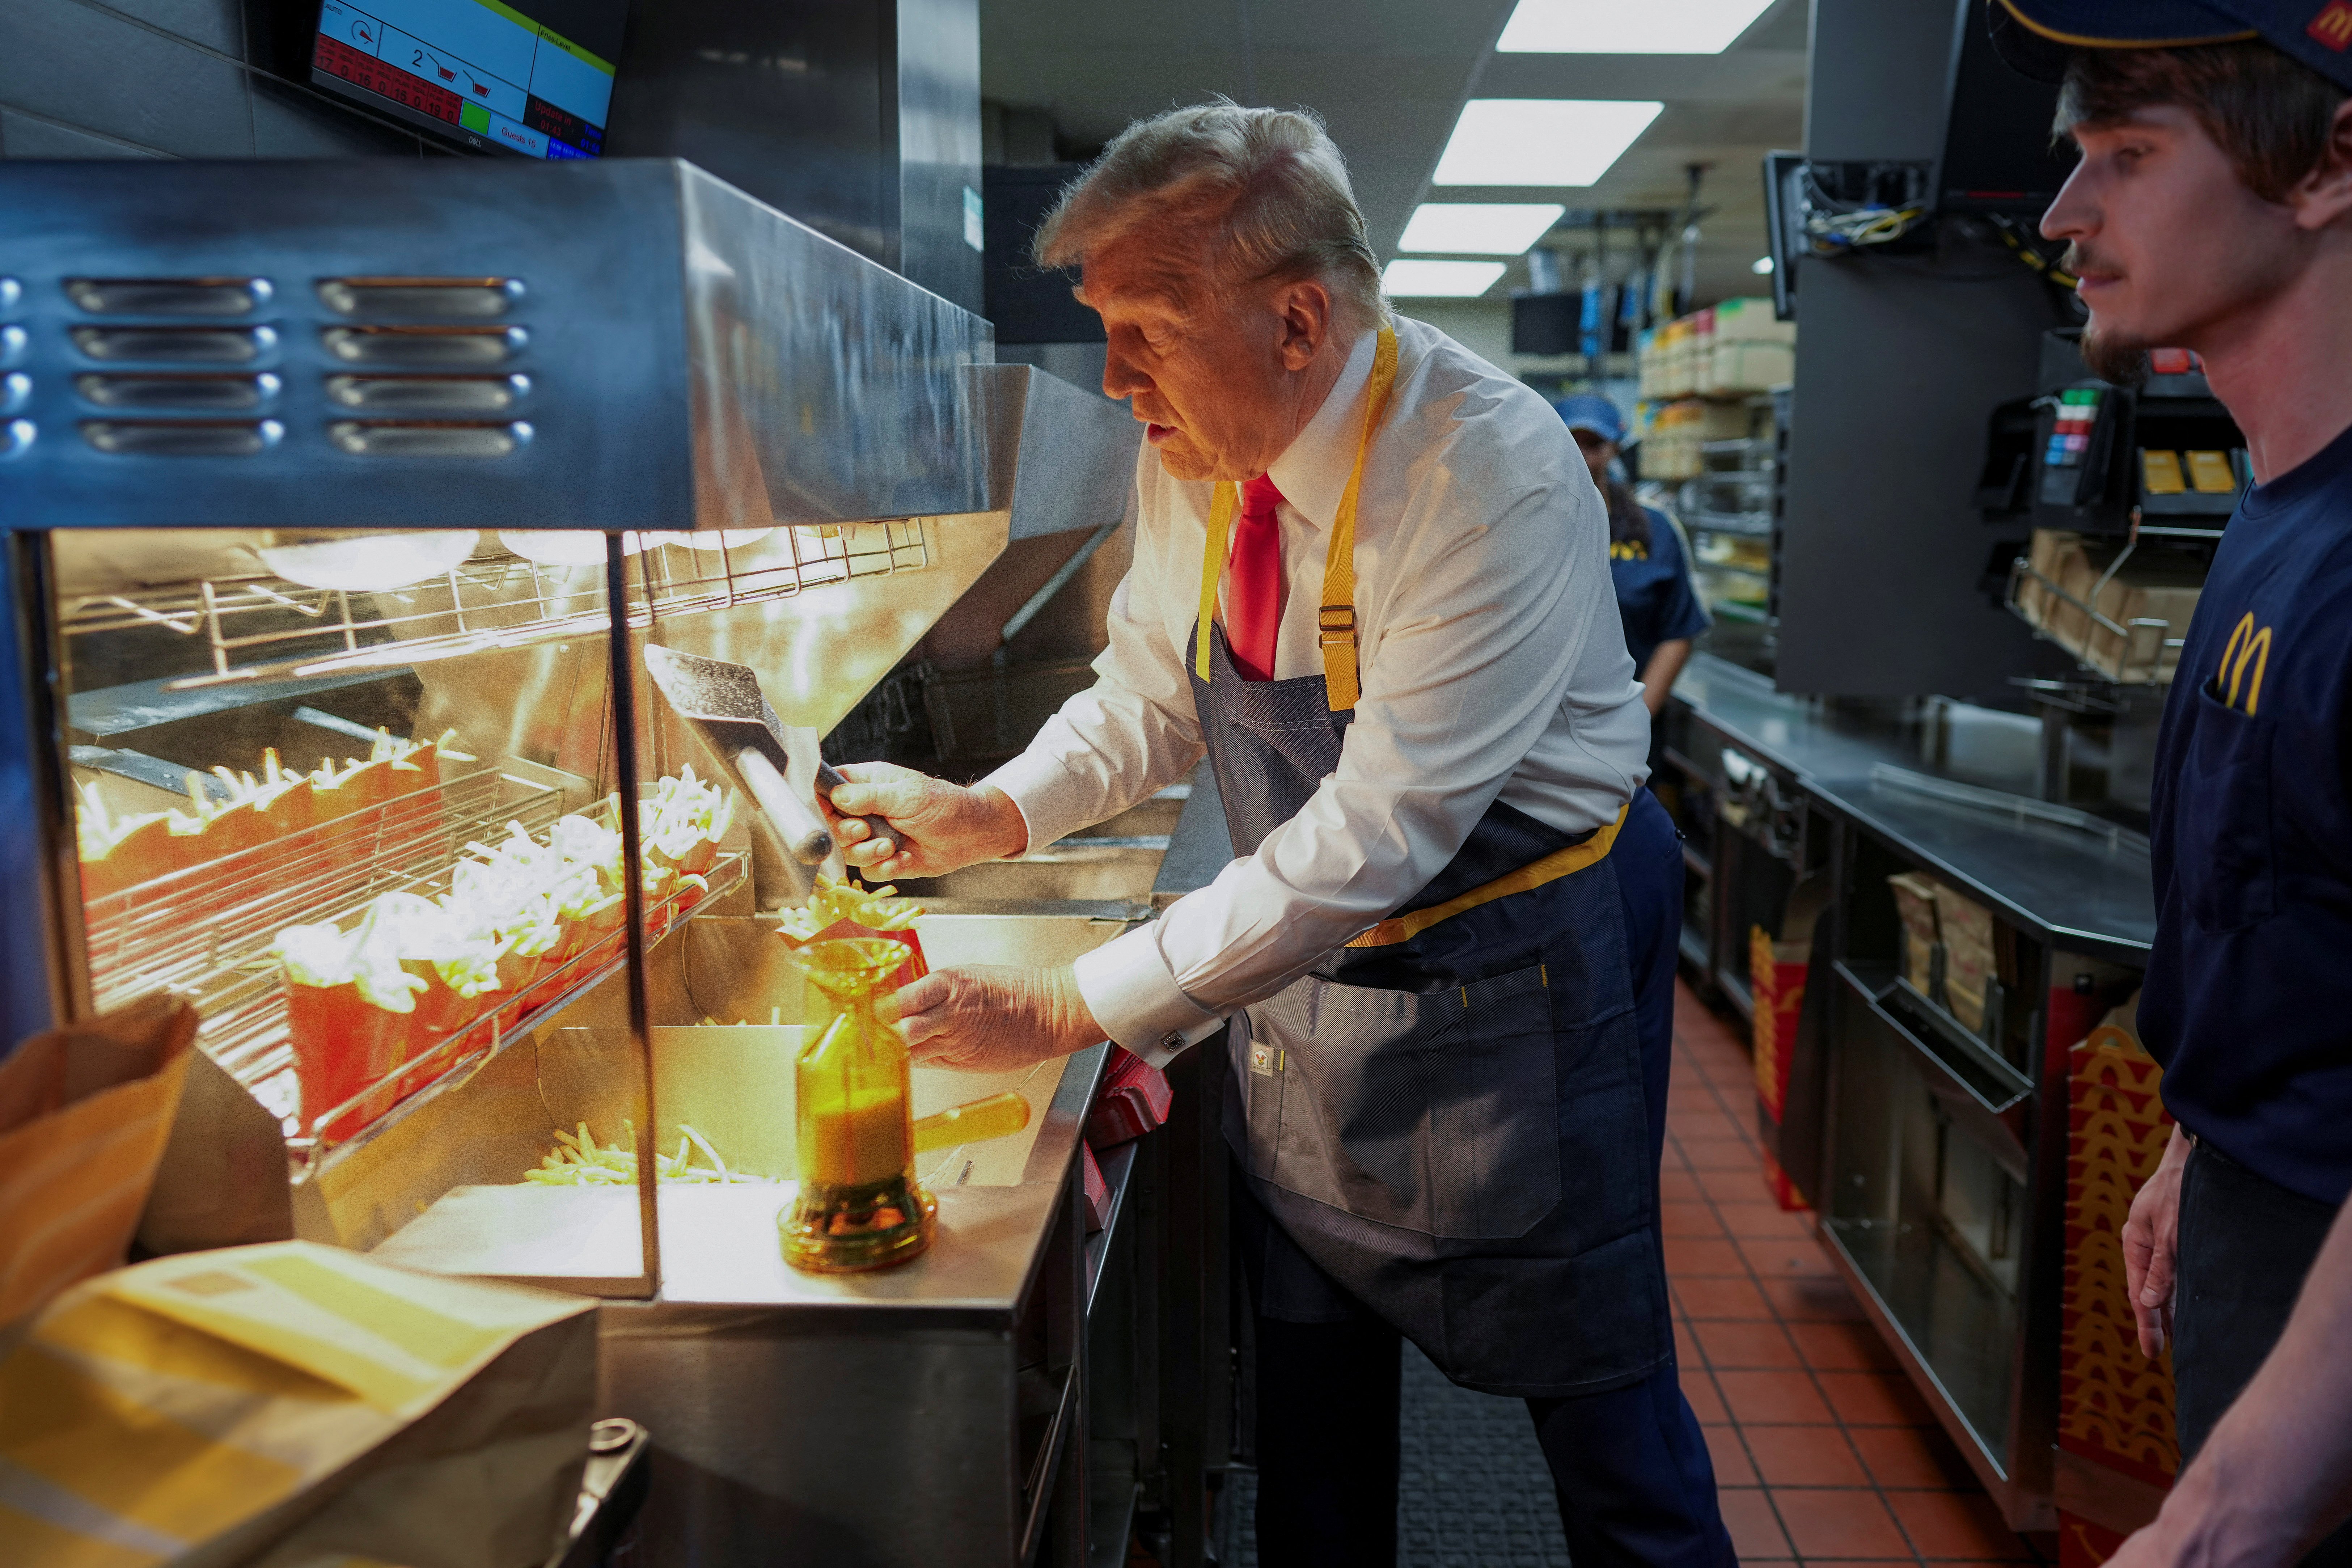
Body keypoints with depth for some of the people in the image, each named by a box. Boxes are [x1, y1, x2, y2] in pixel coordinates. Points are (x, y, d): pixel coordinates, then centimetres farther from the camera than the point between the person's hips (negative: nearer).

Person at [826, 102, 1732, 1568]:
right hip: (1301, 970, 6)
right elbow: (1147, 701, 8)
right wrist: (987, 815, -11)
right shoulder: (1194, 459, -5)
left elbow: (1378, 831, -31)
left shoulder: (1495, 479, -28)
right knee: (1307, 1405, 19)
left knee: (1596, 1394, 11)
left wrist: (1080, 1006, -29)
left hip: (1510, 969, -6)